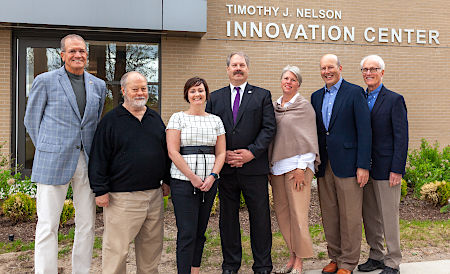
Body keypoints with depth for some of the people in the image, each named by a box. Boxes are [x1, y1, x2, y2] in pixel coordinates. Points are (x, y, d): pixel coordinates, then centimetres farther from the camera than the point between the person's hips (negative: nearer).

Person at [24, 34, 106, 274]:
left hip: (87, 163, 4)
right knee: (47, 226, -2)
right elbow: (31, 120, 6)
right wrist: (48, 151, 4)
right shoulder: (45, 81, 0)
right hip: (53, 163, -4)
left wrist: (93, 153, 14)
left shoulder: (98, 85, 12)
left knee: (87, 225, 8)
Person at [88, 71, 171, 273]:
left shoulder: (155, 118, 13)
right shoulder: (111, 120, -2)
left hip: (154, 195, 5)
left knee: (152, 245, 14)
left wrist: (167, 180, 16)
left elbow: (166, 151, 20)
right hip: (122, 197, -5)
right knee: (117, 248, 0)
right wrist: (100, 190, -9)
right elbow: (99, 157, -5)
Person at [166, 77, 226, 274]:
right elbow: (173, 152, -7)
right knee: (187, 233, -6)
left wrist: (212, 176, -6)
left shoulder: (216, 120, 12)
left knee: (200, 231, 11)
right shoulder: (178, 118, 1)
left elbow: (221, 153, 10)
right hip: (183, 182, -4)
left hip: (209, 182, 4)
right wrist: (193, 177, -11)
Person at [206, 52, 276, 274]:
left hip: (254, 166, -2)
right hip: (225, 168, 2)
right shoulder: (215, 98, 12)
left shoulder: (262, 95, 6)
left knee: (260, 216, 4)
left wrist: (252, 152, -13)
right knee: (228, 217, 10)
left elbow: (269, 128, -2)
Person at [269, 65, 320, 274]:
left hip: (297, 165, -6)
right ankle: (292, 256, 19)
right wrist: (269, 166, 14)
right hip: (277, 165, 6)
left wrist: (301, 168, -12)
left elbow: (308, 138, -5)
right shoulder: (274, 106, 14)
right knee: (281, 212, 7)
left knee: (297, 213, -5)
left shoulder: (304, 106, -1)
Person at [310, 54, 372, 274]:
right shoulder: (316, 96, 14)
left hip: (347, 164, -5)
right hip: (324, 165, 5)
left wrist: (363, 165, -13)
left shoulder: (354, 92, -3)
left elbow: (364, 130, -8)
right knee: (329, 216, 11)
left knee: (350, 216, 2)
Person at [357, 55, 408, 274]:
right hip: (364, 169, 6)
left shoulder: (394, 100, -5)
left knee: (389, 217, 2)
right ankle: (376, 256, 28)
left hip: (385, 169, -6)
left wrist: (397, 170, -15)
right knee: (369, 217, 13)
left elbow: (401, 138, -9)